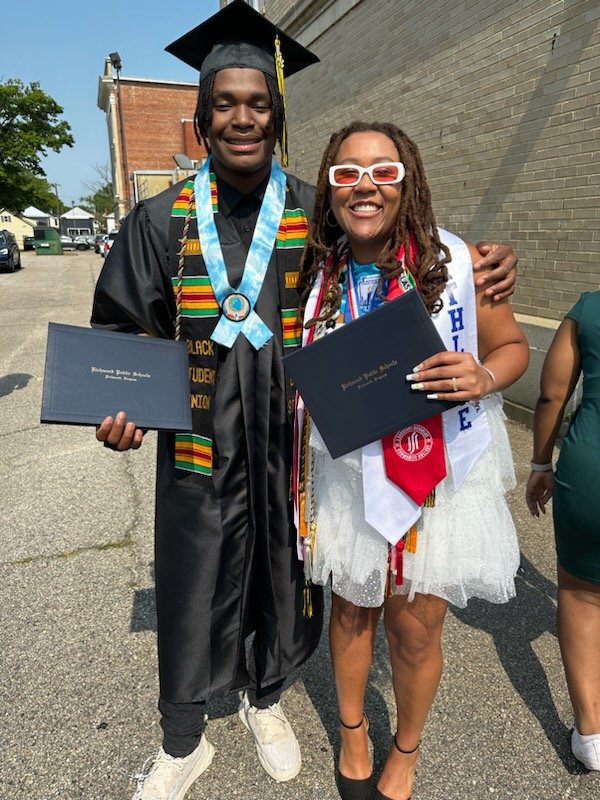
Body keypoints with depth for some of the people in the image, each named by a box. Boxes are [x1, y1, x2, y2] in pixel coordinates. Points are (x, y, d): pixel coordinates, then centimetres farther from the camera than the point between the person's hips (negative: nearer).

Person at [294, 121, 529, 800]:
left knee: (415, 627, 13)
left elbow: (512, 345, -1)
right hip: (347, 476, 2)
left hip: (439, 472, -2)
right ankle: (352, 728, 51)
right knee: (352, 609, 21)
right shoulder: (315, 272, -4)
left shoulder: (454, 261, -11)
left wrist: (482, 378, -21)